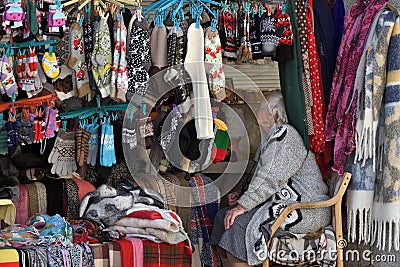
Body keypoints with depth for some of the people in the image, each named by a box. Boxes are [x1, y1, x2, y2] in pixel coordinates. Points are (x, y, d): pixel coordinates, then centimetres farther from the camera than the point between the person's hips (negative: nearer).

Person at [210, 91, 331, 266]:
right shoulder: (270, 138, 19)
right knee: (222, 217, -1)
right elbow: (263, 178, 20)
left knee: (239, 223, -24)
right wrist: (241, 195, 4)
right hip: (282, 203, 10)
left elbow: (271, 178, -21)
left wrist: (243, 205, -20)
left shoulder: (285, 134, -13)